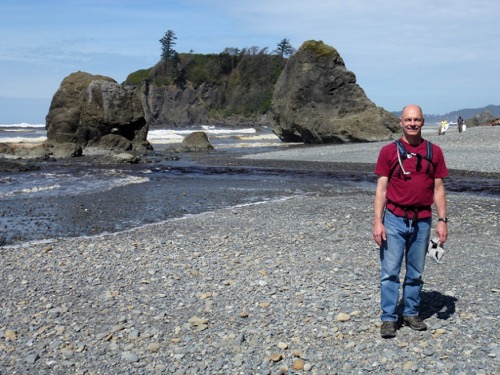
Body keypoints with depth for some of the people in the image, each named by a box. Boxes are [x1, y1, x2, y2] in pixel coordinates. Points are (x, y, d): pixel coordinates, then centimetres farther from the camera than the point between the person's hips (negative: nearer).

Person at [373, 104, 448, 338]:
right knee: (390, 271, -1)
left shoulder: (434, 152, 5)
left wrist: (442, 220, 0)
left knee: (416, 272, 12)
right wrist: (377, 222, -9)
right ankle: (389, 318, 7)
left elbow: (438, 189, 7)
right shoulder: (389, 151, -1)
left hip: (422, 221, 2)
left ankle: (411, 313, 27)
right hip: (395, 219, -2)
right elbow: (381, 188, -2)